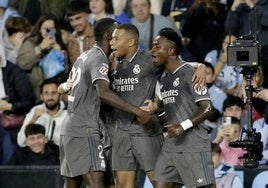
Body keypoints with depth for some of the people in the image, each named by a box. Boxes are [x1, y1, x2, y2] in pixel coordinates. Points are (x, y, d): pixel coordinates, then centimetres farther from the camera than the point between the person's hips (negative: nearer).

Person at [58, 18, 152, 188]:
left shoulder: (85, 56, 18)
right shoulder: (99, 59, -12)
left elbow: (62, 88, 29)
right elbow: (104, 93, -30)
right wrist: (138, 112, -32)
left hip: (69, 129, 10)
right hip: (85, 131, -10)